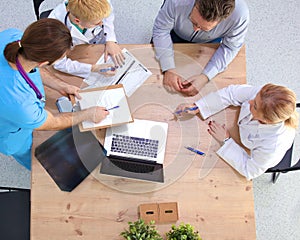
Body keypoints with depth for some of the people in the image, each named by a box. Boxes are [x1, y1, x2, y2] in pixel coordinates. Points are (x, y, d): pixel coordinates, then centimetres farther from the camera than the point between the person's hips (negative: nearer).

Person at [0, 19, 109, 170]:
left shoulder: (12, 36, -31)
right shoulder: (20, 104, -49)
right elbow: (52, 124, -26)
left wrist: (61, 86, -4)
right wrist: (87, 115, -12)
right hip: (15, 136, -5)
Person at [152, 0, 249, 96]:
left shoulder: (240, 15, -44)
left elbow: (230, 48, -27)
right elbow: (161, 30, -31)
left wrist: (205, 77, -38)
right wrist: (169, 70, -40)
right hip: (176, 33, 0)